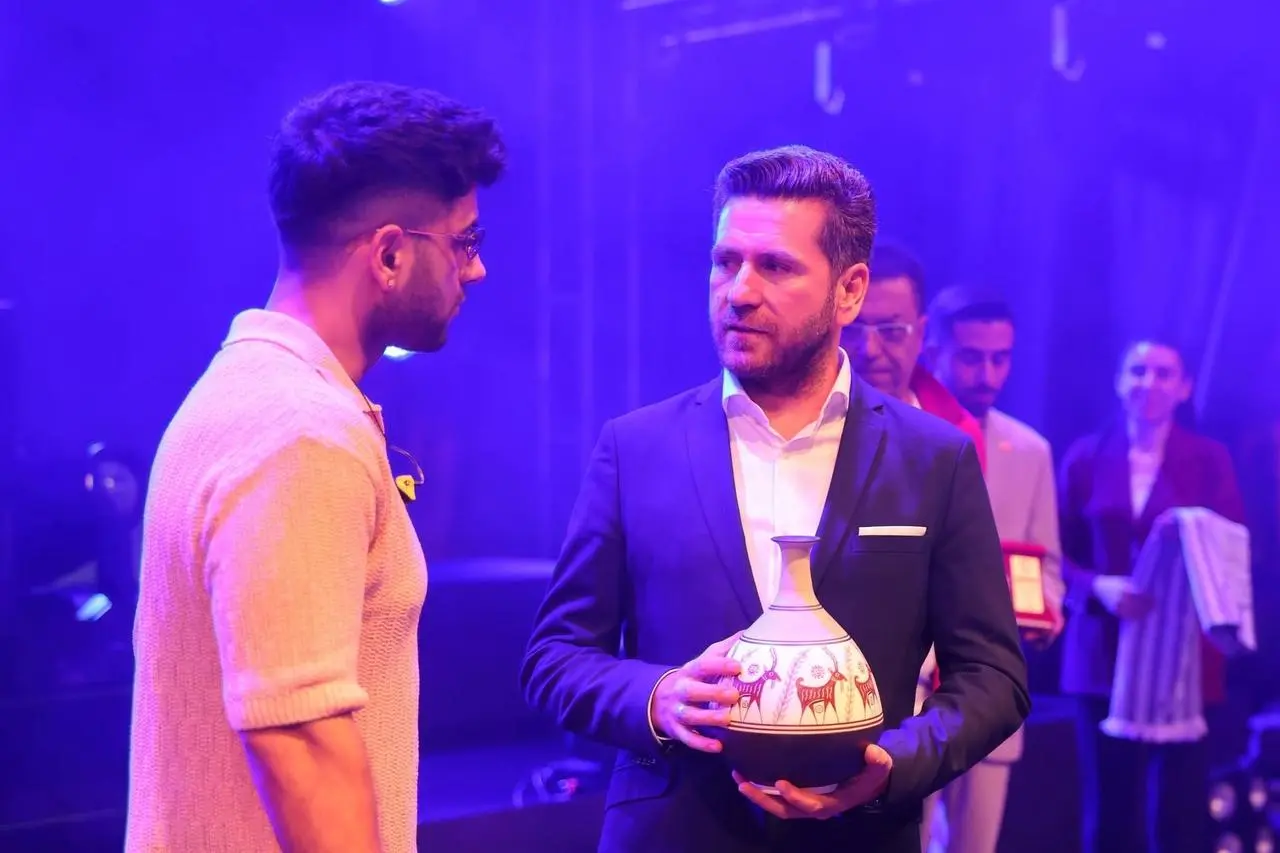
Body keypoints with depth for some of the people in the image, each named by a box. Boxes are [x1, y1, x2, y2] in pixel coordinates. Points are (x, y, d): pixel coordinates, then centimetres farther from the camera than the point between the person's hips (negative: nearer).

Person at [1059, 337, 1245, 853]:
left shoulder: (1209, 460, 6)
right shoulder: (1086, 457, 7)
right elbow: (1058, 553, 5)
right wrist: (1100, 586, -14)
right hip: (1103, 655, 1)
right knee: (1109, 809, 3)